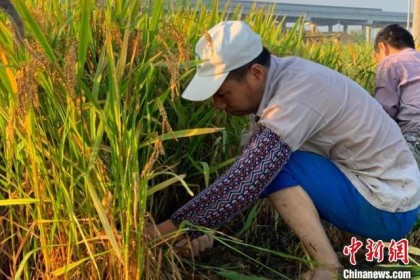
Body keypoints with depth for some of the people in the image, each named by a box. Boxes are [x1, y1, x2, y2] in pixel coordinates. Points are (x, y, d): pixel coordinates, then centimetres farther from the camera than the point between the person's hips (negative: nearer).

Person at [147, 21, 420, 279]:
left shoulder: (296, 95, -27)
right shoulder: (280, 76, 0)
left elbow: (246, 181, -32)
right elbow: (246, 169, 4)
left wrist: (174, 227, -23)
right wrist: (204, 223, -3)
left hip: (388, 207, -9)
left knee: (270, 168, -20)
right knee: (261, 166, 10)